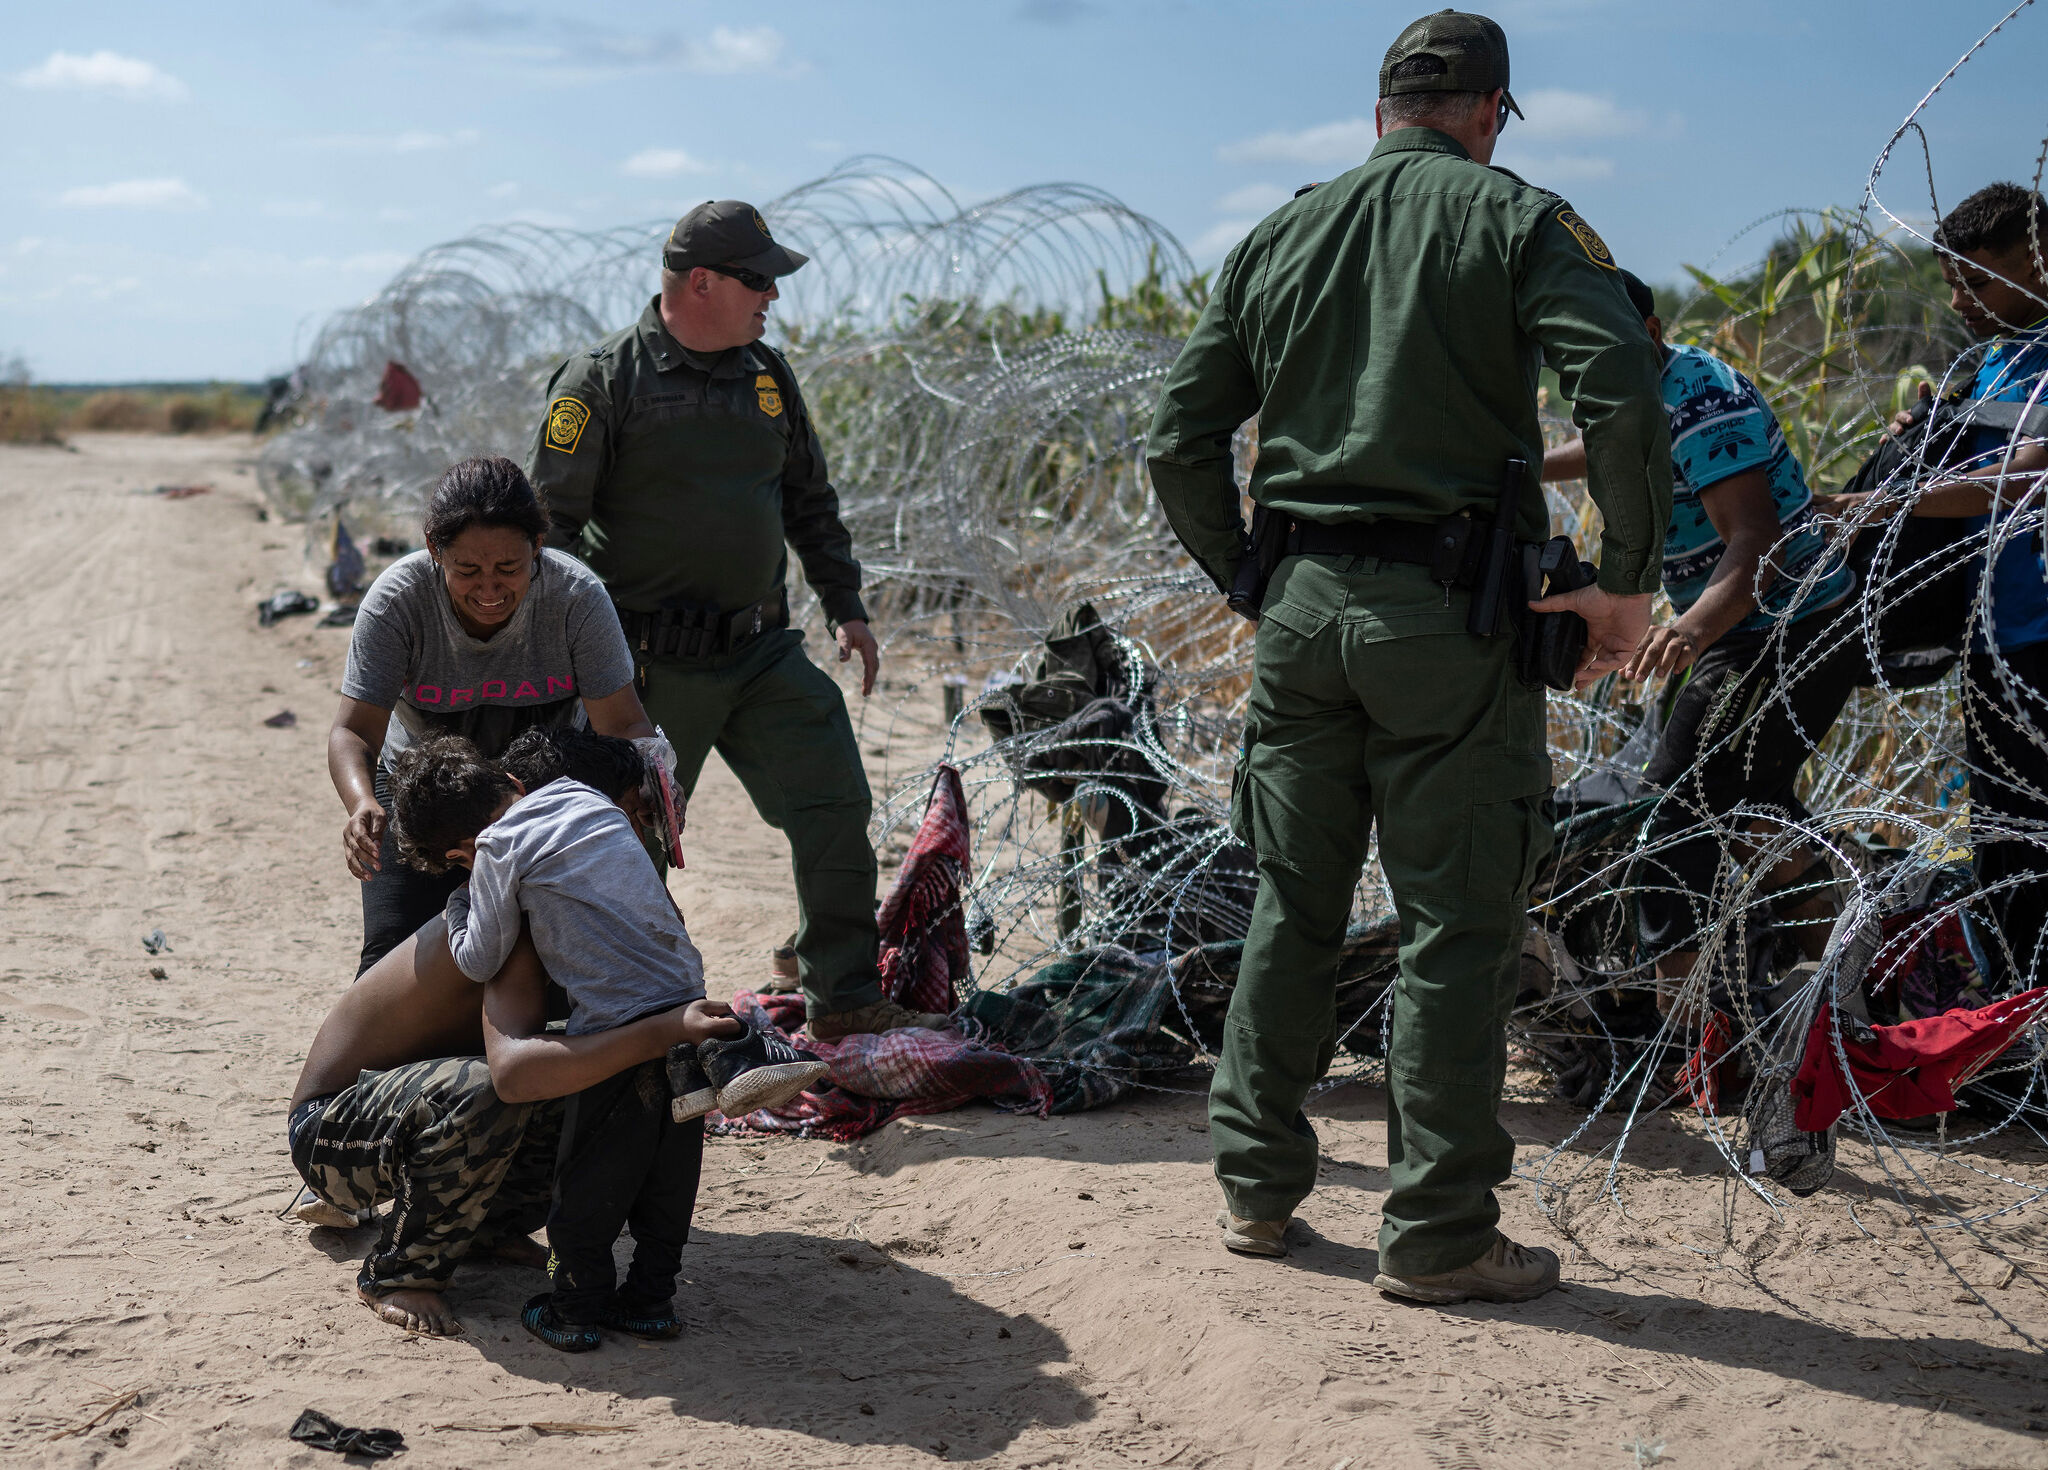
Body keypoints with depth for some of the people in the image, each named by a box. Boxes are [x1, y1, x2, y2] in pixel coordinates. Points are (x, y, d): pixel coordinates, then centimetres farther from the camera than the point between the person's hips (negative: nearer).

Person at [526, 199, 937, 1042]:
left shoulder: (766, 374, 11)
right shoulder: (603, 381, -8)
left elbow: (809, 499, 21)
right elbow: (548, 521, -8)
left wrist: (845, 606, 15)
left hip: (764, 650, 6)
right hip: (654, 663, -5)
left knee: (835, 808, 0)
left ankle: (845, 1002, 11)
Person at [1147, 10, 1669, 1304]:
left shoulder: (1279, 239, 13)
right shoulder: (1514, 218, -1)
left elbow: (1180, 445, 11)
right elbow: (1623, 393, -15)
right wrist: (1629, 579, -5)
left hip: (1304, 606, 5)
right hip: (1447, 612, -5)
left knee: (1293, 905, 14)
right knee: (1459, 923, 2)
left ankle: (1259, 1186, 23)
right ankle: (1438, 1231, 7)